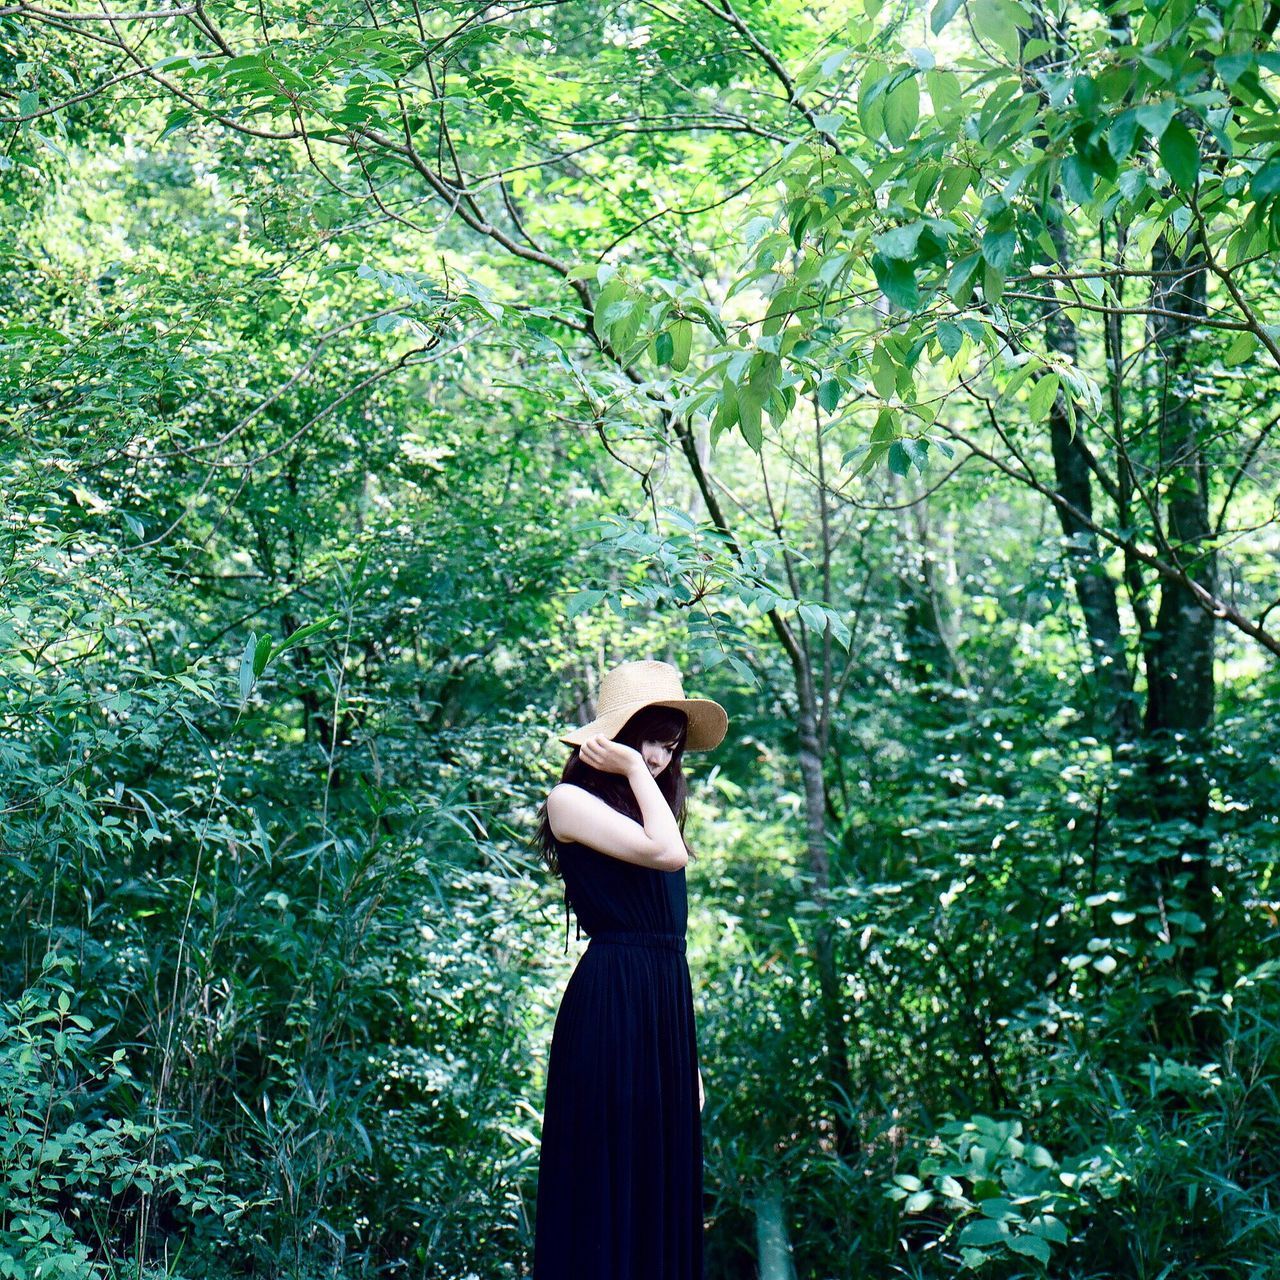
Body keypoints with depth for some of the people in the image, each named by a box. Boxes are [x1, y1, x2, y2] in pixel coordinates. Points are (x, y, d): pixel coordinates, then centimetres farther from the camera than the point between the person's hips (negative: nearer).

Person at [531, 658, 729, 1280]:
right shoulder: (571, 801, -4)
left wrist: (690, 1058, 16)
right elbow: (667, 853, -20)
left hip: (667, 1010, 8)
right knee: (607, 1188, -5)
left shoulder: (649, 807, 18)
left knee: (664, 1188, 9)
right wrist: (633, 772, -7)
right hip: (609, 1004, -8)